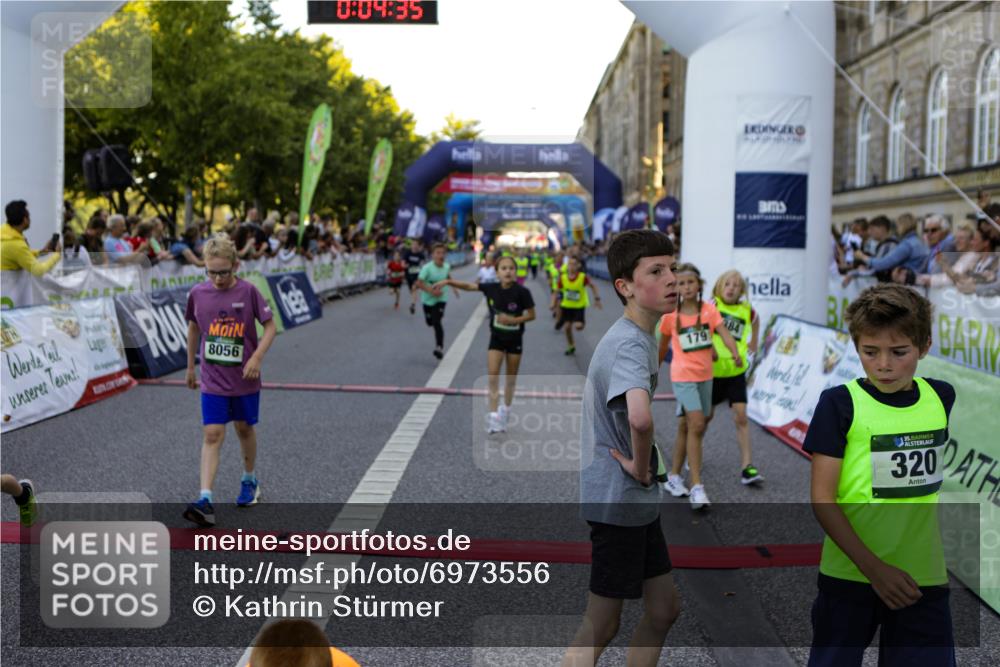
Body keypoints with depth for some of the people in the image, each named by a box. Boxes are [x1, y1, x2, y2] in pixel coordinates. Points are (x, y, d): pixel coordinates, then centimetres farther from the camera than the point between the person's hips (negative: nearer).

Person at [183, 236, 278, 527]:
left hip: (245, 378, -1)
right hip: (212, 380, 1)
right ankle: (205, 501, -12)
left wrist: (257, 356, -19)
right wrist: (190, 367, 18)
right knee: (212, 435, -7)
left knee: (245, 428, 15)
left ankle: (249, 481, 39)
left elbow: (270, 326, -5)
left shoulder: (248, 291, -11)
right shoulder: (198, 293, -4)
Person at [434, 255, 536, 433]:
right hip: (496, 338, 1)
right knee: (493, 377, -9)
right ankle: (494, 416, -9)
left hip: (514, 339, -1)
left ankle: (505, 411, 34)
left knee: (511, 378, 13)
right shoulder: (491, 288, -12)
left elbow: (531, 315, -9)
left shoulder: (522, 292, -18)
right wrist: (448, 282, -16)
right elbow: (468, 286, -4)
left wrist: (513, 320, -23)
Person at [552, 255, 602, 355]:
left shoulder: (583, 277, -19)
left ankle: (583, 322, 19)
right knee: (567, 326, 4)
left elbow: (593, 286, -3)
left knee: (578, 326, -19)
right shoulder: (563, 278, -13)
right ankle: (571, 346, 27)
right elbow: (556, 292, -4)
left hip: (579, 306, -3)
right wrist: (553, 304, -16)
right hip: (567, 306, 3)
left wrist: (597, 298, -11)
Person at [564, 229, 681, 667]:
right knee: (601, 625, 2)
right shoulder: (631, 344, -23)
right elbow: (640, 418, -43)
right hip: (617, 502, -10)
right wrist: (641, 467, -24)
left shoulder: (639, 337, 10)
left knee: (664, 607, 18)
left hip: (638, 503, 10)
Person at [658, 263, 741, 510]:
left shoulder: (709, 309, -1)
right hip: (683, 376, -3)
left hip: (705, 375, 3)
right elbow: (663, 346, 9)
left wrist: (736, 354, -33)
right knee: (697, 425, -17)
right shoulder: (670, 315, -5)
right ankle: (696, 487, -15)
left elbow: (724, 333, -14)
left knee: (686, 427, 15)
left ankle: (674, 477, 31)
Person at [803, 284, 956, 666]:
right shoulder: (839, 403, -10)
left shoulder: (942, 398, 2)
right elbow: (822, 497, -12)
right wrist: (873, 567, -18)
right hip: (849, 576, -3)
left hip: (923, 578, 3)